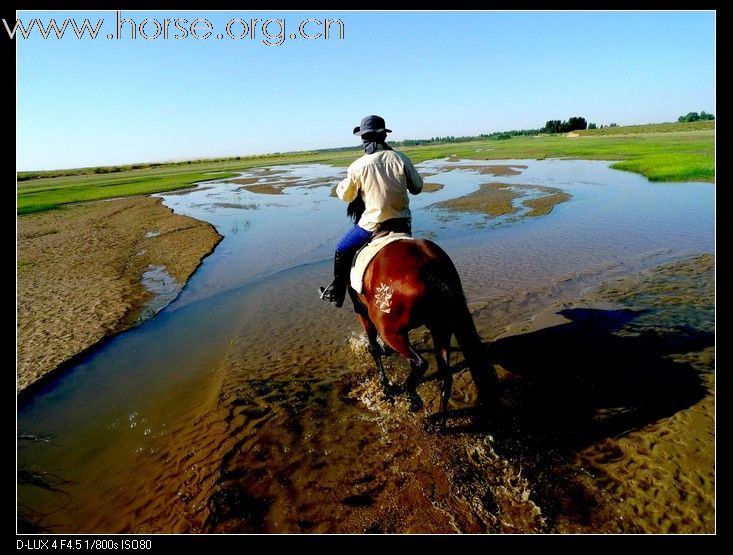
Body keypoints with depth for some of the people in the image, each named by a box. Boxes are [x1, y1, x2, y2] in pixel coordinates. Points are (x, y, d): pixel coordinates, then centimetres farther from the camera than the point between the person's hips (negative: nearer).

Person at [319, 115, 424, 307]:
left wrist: (343, 182, 22)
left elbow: (345, 195, 2)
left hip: (373, 225, -3)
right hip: (403, 223, 3)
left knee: (342, 251, 19)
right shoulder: (401, 158, -5)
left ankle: (336, 293, 26)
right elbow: (417, 187, 5)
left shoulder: (358, 166, -11)